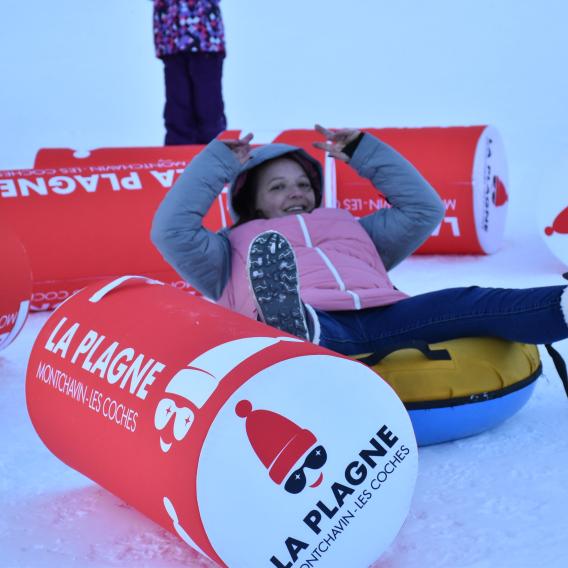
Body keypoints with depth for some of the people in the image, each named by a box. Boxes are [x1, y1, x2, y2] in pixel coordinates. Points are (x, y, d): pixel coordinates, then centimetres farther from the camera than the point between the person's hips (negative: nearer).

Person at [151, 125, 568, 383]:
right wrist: (219, 161, 20)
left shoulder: (350, 227, 40)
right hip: (314, 325, -3)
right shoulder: (237, 250, 30)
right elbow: (172, 231, 15)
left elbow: (424, 210, 37)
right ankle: (294, 327, -76)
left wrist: (363, 152, 34)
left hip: (386, 317, 4)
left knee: (471, 303, -24)